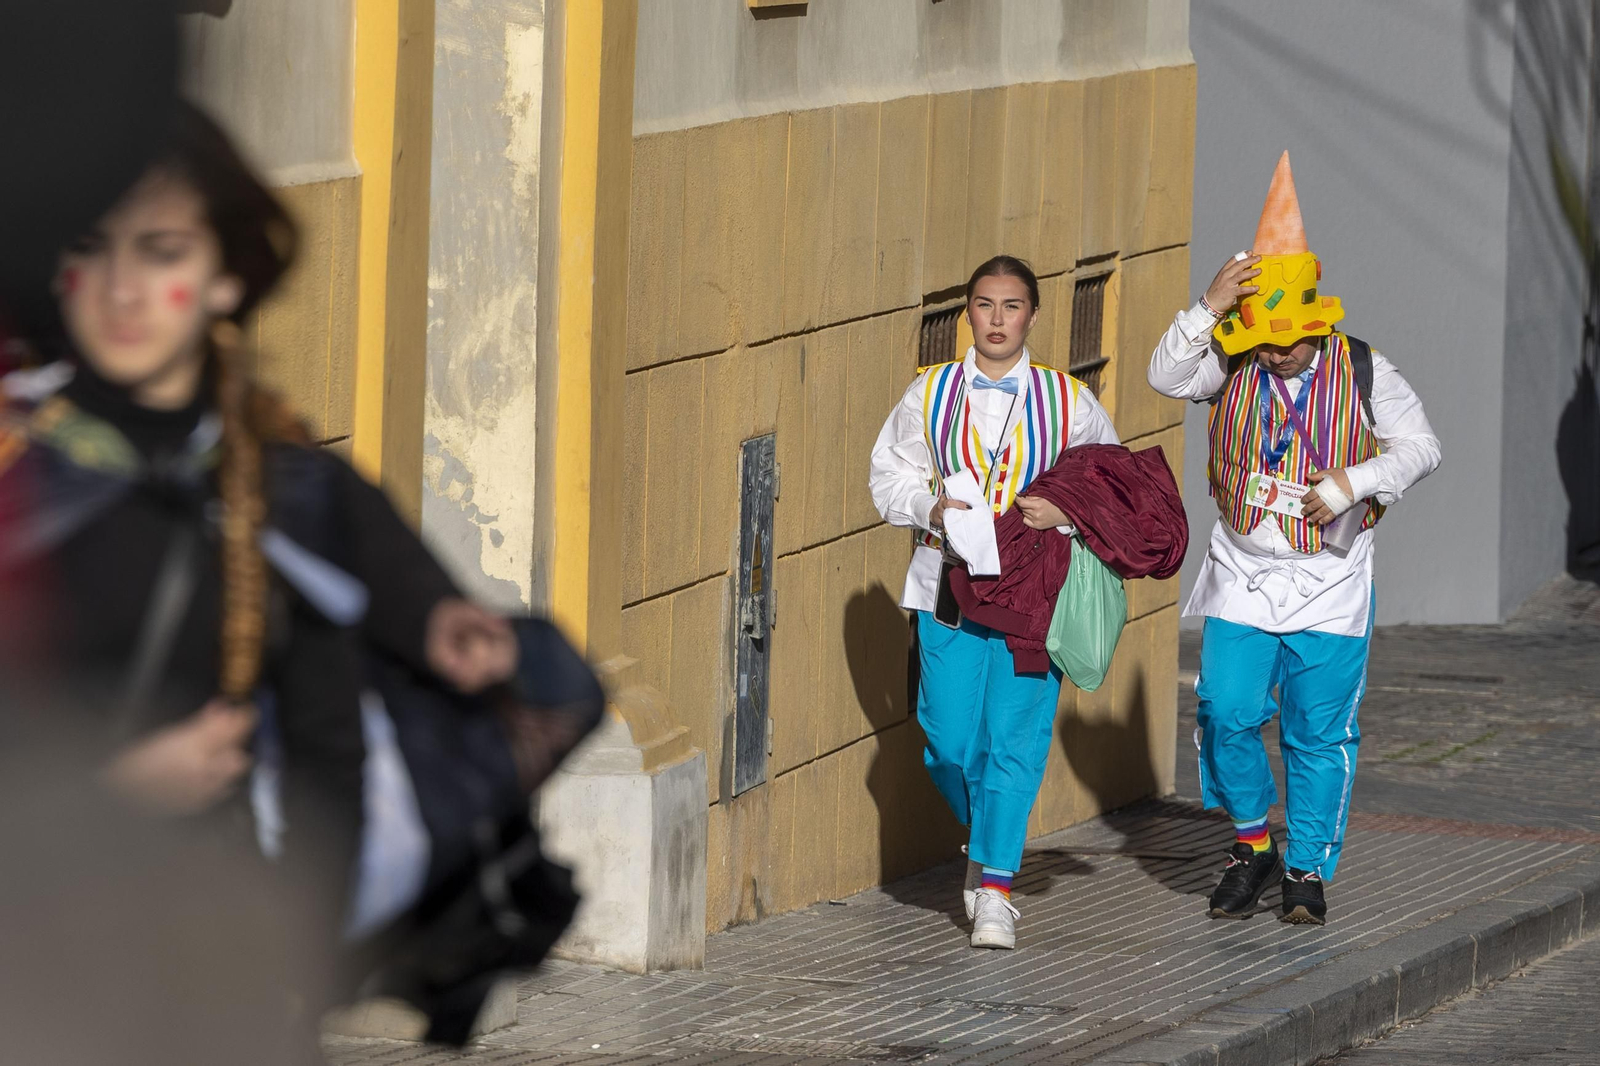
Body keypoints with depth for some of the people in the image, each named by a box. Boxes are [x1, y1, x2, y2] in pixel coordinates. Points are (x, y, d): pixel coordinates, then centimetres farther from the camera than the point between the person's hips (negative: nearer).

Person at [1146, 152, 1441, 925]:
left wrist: (1357, 481, -17)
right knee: (1227, 715, -6)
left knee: (1319, 732, 1)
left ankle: (1308, 871, 12)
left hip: (1329, 585, -1)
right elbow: (1166, 376, -14)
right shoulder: (1233, 365, -1)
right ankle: (1253, 845, 15)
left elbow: (1419, 447, -1)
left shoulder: (1362, 373, -4)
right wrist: (1209, 307, -25)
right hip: (1241, 578, 1)